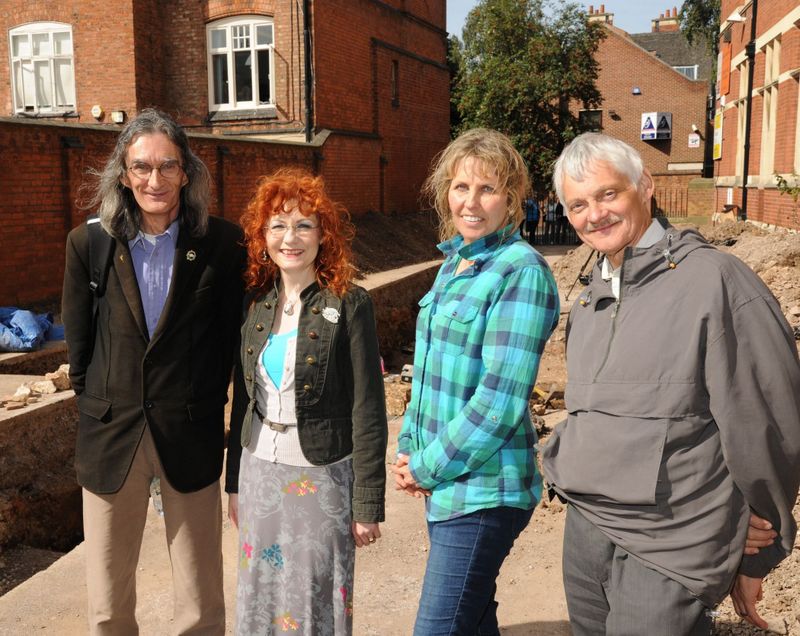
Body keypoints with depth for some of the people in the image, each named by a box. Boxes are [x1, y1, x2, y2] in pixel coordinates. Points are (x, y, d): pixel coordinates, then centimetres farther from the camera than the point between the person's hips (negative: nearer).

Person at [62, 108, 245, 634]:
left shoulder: (222, 242, -7)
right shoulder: (90, 242, -3)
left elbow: (231, 334, 1)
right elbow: (78, 341, 6)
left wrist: (209, 403, 4)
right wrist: (98, 407, 8)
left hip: (191, 435, -1)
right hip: (111, 434, 2)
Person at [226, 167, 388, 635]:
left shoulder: (349, 305, -11)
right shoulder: (255, 303, 3)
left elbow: (368, 410, -11)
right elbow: (244, 399, 11)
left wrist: (368, 504, -11)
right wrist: (235, 482, 13)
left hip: (322, 475, -4)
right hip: (260, 473, 5)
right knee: (260, 596, 16)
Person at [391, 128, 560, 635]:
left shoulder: (521, 271, -16)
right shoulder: (455, 261, 9)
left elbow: (500, 398, -21)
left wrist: (430, 466, -12)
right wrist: (411, 449, 7)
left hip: (482, 491, -8)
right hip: (447, 483, 8)